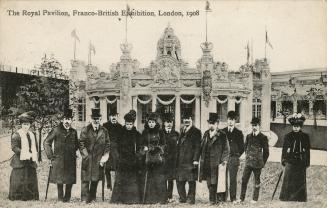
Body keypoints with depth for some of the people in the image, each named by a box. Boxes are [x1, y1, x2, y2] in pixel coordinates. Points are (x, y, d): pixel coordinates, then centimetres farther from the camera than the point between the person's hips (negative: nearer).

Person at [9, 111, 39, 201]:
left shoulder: (32, 135, 14)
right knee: (19, 180, -4)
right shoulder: (16, 135, -5)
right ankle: (17, 197, 5)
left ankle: (31, 196, 12)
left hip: (30, 161, 6)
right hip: (20, 161, -6)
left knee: (31, 179, 6)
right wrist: (24, 153, -18)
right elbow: (14, 147, -12)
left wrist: (33, 155, 4)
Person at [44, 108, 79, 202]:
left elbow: (76, 145, 23)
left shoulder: (73, 132, 9)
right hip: (59, 160, -3)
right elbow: (46, 143, -1)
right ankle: (60, 198, 14)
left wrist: (74, 154, 11)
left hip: (71, 161, 3)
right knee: (59, 180, 1)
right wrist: (50, 156, -3)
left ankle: (67, 198, 17)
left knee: (70, 180, 3)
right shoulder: (56, 130, -3)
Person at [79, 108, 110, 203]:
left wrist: (105, 157, -1)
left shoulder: (104, 131, 7)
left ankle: (92, 198, 21)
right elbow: (81, 144, -2)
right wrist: (86, 156, -10)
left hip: (98, 160, 3)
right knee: (85, 179, -2)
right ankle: (84, 199, 6)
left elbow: (107, 145, 9)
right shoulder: (85, 130, 0)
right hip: (87, 159, -2)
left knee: (95, 179, 9)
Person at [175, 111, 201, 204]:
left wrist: (196, 159, -14)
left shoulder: (196, 131, 0)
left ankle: (191, 198, 7)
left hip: (190, 160, -6)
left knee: (191, 180, -1)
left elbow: (197, 146, -6)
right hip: (180, 160, 6)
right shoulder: (181, 131, 18)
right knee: (179, 180, 7)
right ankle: (182, 198, 19)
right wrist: (177, 158, 12)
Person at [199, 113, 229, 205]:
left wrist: (223, 162, -9)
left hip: (217, 164, -4)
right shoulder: (206, 134, 14)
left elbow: (226, 150, -2)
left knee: (216, 182, -6)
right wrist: (202, 160, 8)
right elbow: (202, 147, 15)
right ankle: (212, 200, 21)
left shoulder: (222, 135, -1)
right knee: (209, 183, 9)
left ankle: (214, 200, 5)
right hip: (207, 164, 5)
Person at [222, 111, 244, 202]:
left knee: (233, 179, -1)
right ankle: (222, 197, 5)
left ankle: (233, 198, 6)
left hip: (234, 158, -1)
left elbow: (242, 147, 10)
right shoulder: (222, 132, 11)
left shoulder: (238, 133, 7)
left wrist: (236, 155, 4)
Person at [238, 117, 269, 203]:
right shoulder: (248, 136, 8)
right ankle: (242, 198, 9)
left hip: (257, 163, -4)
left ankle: (255, 199, 15)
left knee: (257, 181, 5)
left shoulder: (263, 137, -5)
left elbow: (266, 152, 0)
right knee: (244, 180, 1)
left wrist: (262, 163, 2)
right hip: (248, 162, 4)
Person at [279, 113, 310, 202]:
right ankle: (286, 199, 5)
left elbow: (307, 151, 8)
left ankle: (300, 199, 15)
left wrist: (307, 162, 4)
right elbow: (284, 149, 5)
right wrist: (283, 160, -1)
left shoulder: (305, 137, 6)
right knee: (288, 182, -2)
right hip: (290, 162, -1)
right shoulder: (288, 136, 3)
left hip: (301, 163, 1)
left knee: (300, 182, 6)